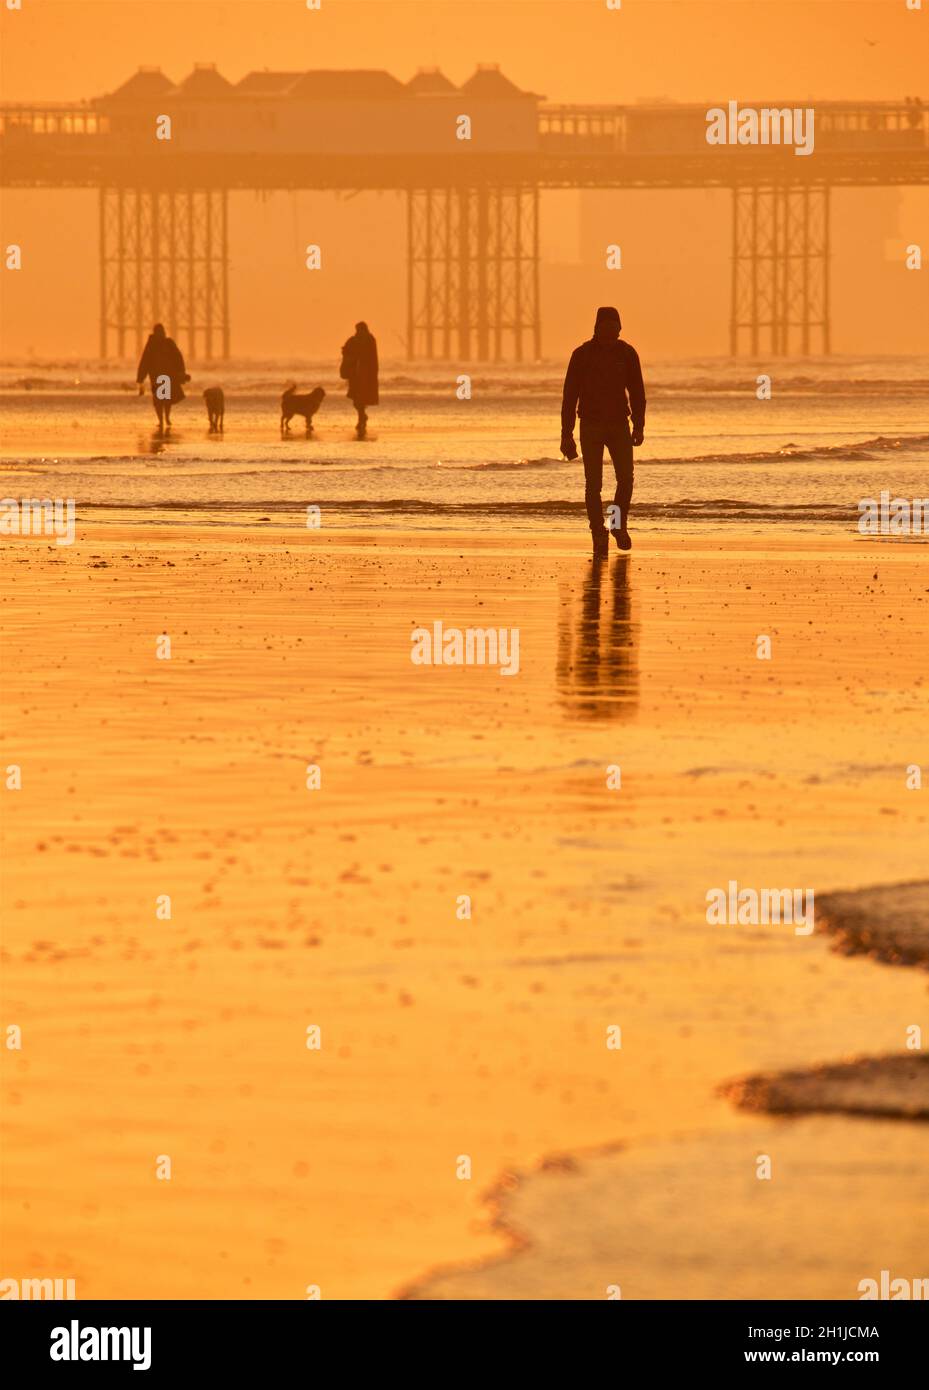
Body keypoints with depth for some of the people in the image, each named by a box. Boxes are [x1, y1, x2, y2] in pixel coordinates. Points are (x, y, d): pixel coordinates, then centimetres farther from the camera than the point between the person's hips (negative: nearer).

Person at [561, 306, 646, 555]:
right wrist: (567, 434, -7)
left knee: (626, 478, -10)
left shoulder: (627, 353, 0)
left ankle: (619, 524, 12)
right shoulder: (582, 355, -6)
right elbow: (570, 395, -4)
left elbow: (637, 392, 7)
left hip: (619, 425, 1)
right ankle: (598, 536, 3)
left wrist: (639, 426, -2)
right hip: (591, 426, -1)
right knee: (593, 484, -5)